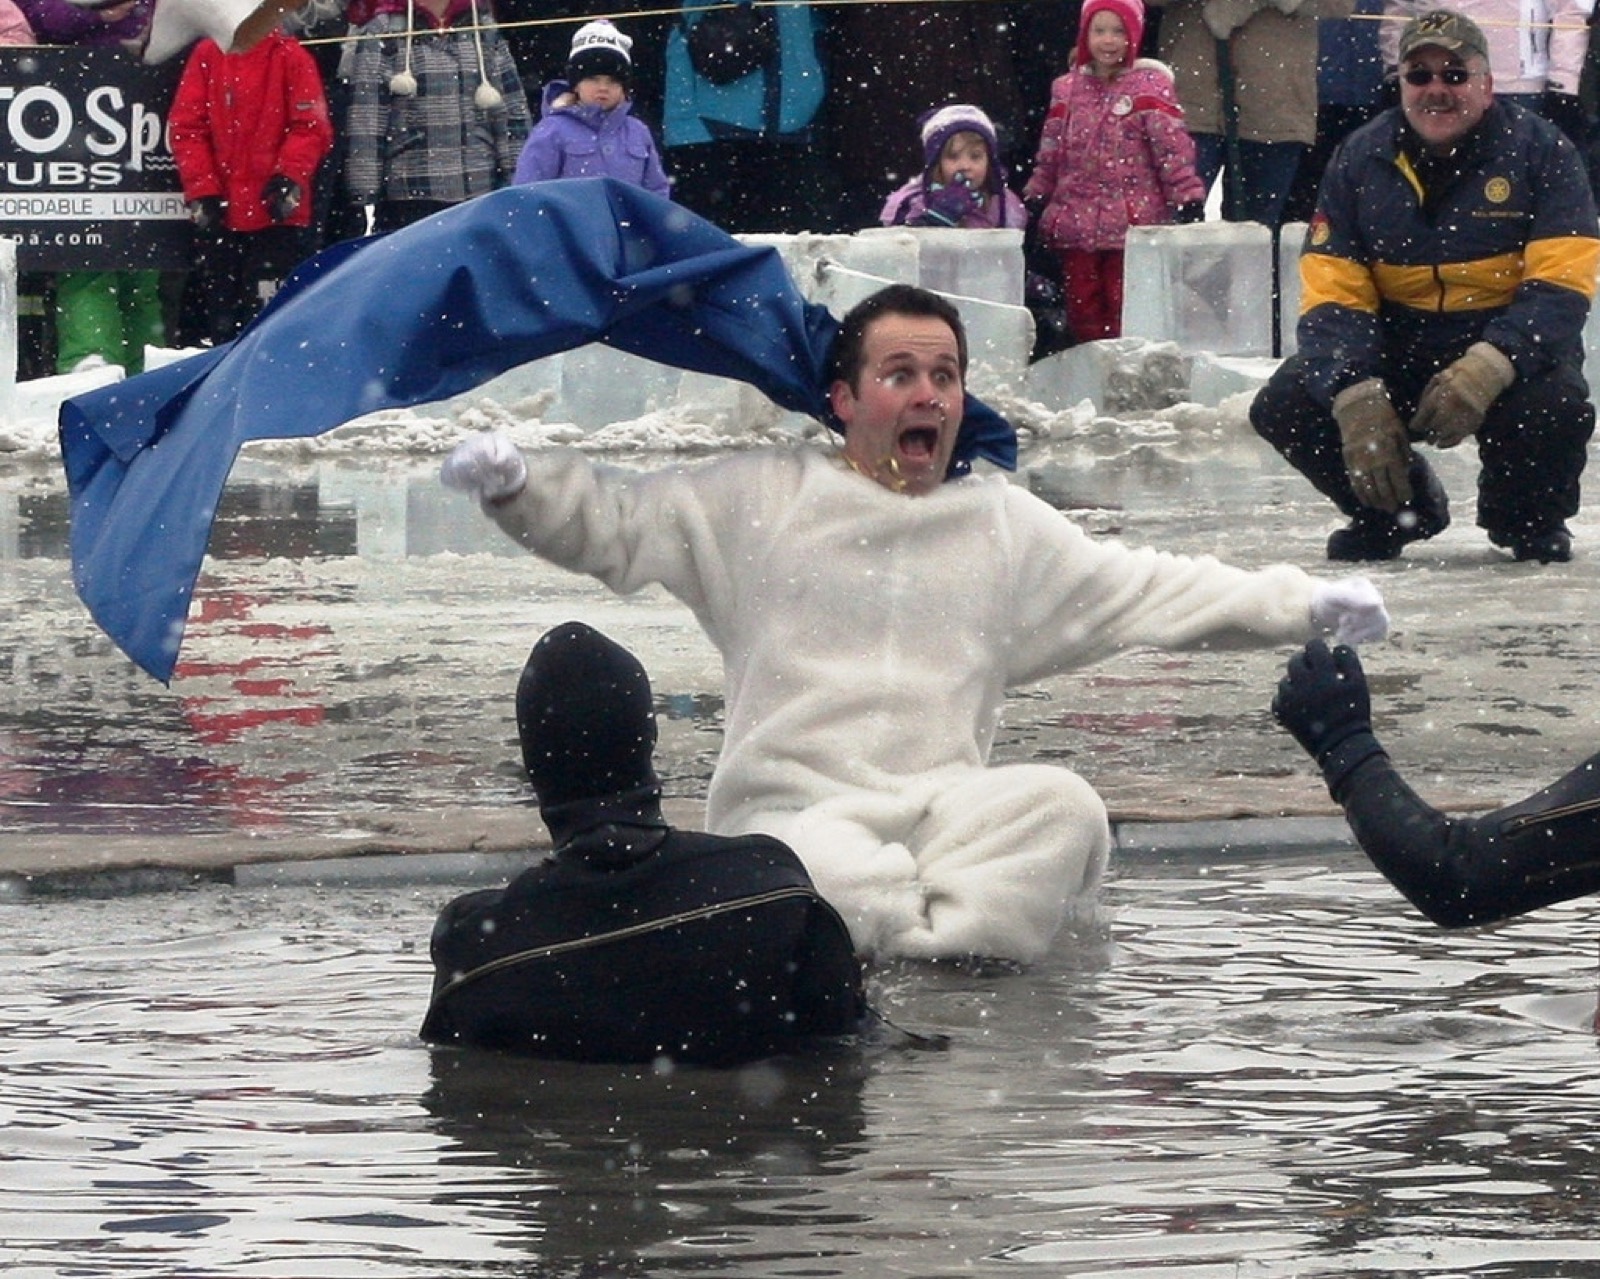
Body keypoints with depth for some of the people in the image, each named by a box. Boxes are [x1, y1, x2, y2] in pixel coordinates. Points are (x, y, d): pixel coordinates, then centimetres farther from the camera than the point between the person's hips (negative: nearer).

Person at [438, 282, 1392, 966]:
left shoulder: (1007, 526, 19)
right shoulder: (764, 503, 10)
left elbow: (1150, 591, 20)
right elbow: (611, 521, 7)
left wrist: (1303, 606, 12)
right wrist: (516, 483, -13)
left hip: (948, 809, 3)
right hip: (792, 808, -3)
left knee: (1065, 807, -31)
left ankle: (928, 945, -40)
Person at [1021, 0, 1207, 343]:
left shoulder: (1149, 86, -2)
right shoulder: (1067, 90, 12)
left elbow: (1173, 146, -8)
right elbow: (1050, 153, 17)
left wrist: (1188, 199, -14)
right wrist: (1035, 199, 14)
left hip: (1132, 222, -4)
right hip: (1076, 222, 4)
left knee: (1126, 310, -5)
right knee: (1083, 309, 7)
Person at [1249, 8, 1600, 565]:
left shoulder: (1539, 152, -9)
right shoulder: (1361, 159, -2)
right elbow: (1332, 294, -7)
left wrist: (1489, 368, -36)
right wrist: (1356, 396, -25)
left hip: (1512, 348, -3)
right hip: (1395, 347, 3)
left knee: (1555, 410, -35)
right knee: (1282, 408, -19)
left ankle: (1529, 519, 2)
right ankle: (1395, 512, 10)